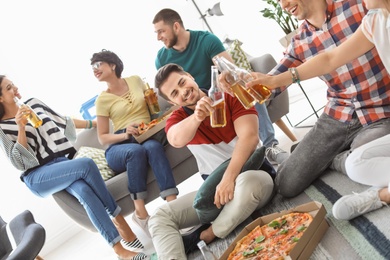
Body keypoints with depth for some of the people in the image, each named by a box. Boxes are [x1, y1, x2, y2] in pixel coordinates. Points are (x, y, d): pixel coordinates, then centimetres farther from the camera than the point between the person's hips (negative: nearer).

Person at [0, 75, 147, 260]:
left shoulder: (33, 103, 15)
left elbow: (62, 121, 26)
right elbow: (19, 162, -8)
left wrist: (93, 122, 30)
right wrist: (21, 127, -17)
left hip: (62, 163, 4)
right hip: (37, 177, -4)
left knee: (84, 191, -30)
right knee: (86, 164, -31)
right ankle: (118, 220, -17)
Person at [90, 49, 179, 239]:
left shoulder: (136, 81, 11)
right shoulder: (102, 99, 5)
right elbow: (102, 138, 3)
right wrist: (125, 134, -15)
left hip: (148, 136, 1)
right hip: (120, 146, -1)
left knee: (153, 146, -35)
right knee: (136, 151, -37)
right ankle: (140, 213, -31)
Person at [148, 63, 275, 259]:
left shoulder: (230, 96, -7)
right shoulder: (177, 118, 3)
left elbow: (250, 136, -20)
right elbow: (176, 140, -22)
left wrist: (229, 178, -30)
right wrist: (196, 117, -43)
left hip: (253, 175, -3)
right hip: (216, 187, 4)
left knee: (247, 182, -40)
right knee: (160, 217, -9)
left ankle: (207, 237, -18)